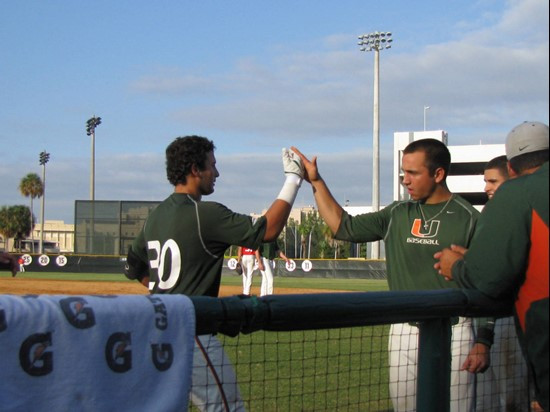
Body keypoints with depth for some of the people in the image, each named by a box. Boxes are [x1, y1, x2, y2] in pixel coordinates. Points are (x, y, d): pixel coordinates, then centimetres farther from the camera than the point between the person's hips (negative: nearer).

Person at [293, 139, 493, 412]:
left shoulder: (468, 218, -4)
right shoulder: (397, 215, 10)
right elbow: (343, 227, 12)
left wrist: (483, 342, -10)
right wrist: (316, 181, 7)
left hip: (452, 331, -4)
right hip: (404, 331, 5)